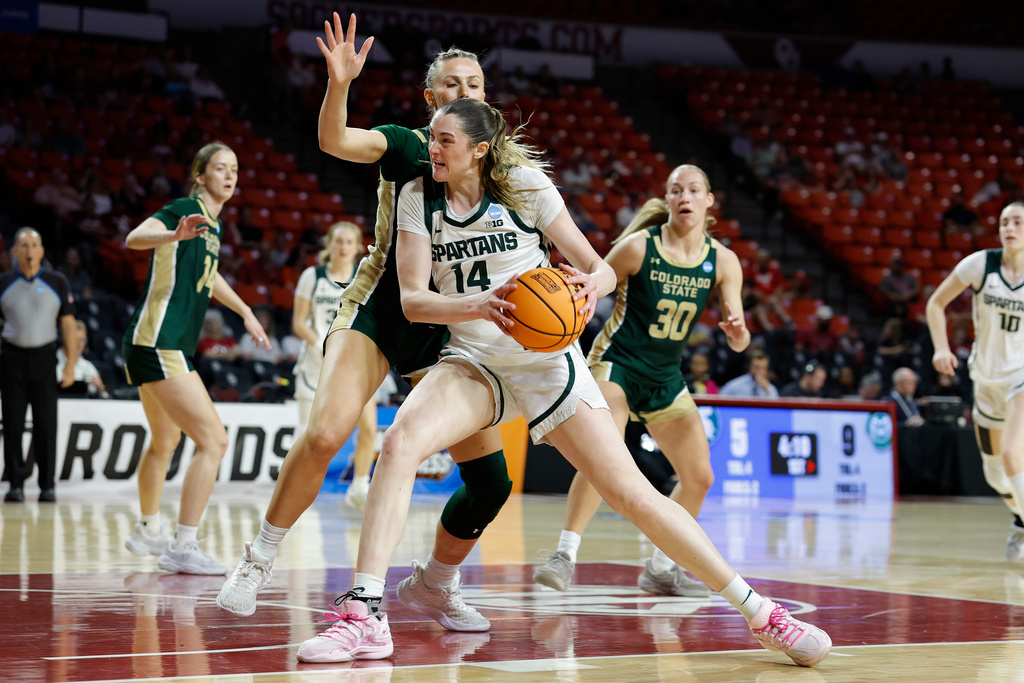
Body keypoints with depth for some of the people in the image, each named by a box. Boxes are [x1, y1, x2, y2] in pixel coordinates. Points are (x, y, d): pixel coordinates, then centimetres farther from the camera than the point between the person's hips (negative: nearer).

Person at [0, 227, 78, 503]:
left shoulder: (56, 283, 4)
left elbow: (68, 323, 4)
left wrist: (71, 364, -2)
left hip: (43, 357, -1)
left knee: (45, 424, -1)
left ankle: (47, 485, 6)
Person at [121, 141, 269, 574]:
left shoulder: (213, 224, 16)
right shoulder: (185, 210, -11)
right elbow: (135, 238, -30)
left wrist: (244, 311, 40)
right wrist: (177, 233, -48)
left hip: (166, 347, 10)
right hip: (157, 344, -10)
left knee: (164, 443, 27)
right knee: (213, 440, -17)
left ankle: (148, 531, 45)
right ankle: (182, 548, -16)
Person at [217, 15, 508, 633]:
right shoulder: (408, 145, -2)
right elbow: (335, 140, -21)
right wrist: (340, 84, -41)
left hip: (444, 330, 4)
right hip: (377, 312, -4)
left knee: (492, 481, -3)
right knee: (325, 433, -26)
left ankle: (436, 584, 22)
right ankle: (260, 560, -6)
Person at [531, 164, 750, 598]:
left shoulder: (723, 261, -4)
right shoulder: (638, 246, -14)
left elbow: (738, 342, -5)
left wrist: (737, 332, -27)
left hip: (665, 377, 6)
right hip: (617, 362, -6)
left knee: (699, 477, 5)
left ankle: (660, 569, 21)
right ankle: (565, 554, -25)